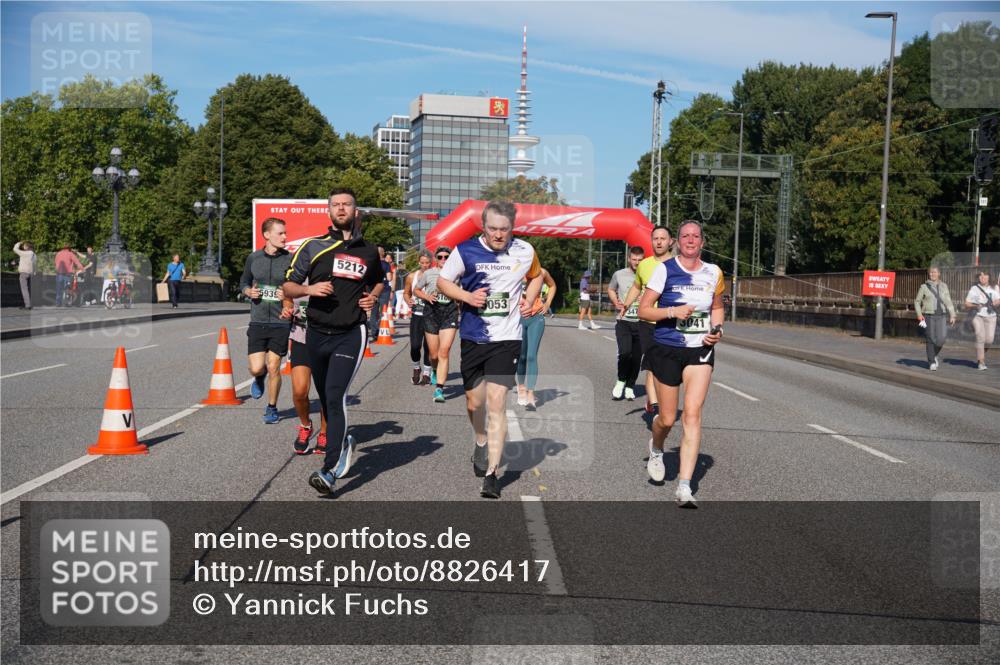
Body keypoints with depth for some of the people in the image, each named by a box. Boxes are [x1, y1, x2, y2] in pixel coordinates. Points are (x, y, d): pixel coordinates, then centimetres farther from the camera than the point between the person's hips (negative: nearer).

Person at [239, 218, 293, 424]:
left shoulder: (290, 259, -3)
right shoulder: (253, 258, 4)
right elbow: (243, 282, 18)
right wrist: (248, 291, -4)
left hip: (281, 321, -1)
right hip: (258, 321, 1)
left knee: (273, 368, 1)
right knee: (256, 368, -5)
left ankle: (272, 408, 20)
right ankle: (259, 378, 33)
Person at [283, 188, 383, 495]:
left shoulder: (370, 251, 9)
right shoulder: (313, 247, 3)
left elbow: (378, 281, 28)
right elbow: (288, 286, 5)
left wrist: (372, 297, 7)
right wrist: (309, 289, -16)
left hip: (351, 334, -2)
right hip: (317, 333, 2)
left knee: (335, 395, -17)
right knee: (326, 399, 13)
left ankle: (329, 470, -18)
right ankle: (343, 443, 40)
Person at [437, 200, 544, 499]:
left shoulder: (524, 251, -1)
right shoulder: (466, 250, -6)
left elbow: (536, 275, 19)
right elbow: (443, 281, 4)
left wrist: (529, 300, 1)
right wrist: (467, 296, -14)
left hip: (506, 339, -1)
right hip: (473, 339, 1)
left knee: (497, 403, -12)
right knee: (474, 401, 12)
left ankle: (491, 473, -8)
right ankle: (481, 442, 45)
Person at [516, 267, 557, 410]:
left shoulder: (542, 273, 2)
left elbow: (552, 286, 22)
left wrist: (547, 303, 11)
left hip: (537, 318, 0)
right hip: (519, 318, 0)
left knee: (531, 356, -10)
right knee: (521, 356, 9)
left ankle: (530, 395, -12)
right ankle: (521, 387, 31)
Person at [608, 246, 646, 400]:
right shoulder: (619, 275, 3)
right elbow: (610, 290, 21)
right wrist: (615, 302, 3)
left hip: (641, 322, 1)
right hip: (624, 321, -1)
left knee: (637, 356, 5)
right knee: (625, 352, -17)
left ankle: (630, 386, 22)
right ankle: (621, 381, 6)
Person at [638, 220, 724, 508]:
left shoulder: (713, 273, 7)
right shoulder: (664, 270, -4)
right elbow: (643, 310, -4)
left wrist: (717, 329, 3)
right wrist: (673, 312, -20)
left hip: (701, 351, 2)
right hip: (667, 349, -2)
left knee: (693, 414, -11)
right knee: (667, 419, 4)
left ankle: (684, 486, -10)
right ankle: (656, 450, 42)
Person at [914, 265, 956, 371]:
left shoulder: (943, 286, 10)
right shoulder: (924, 286, 3)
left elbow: (948, 302, 12)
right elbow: (917, 302, 7)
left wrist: (952, 315, 5)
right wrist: (919, 314, -6)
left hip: (941, 316, 2)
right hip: (929, 316, -1)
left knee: (941, 338, -13)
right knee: (931, 340, -2)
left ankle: (936, 354, 17)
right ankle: (931, 363, 9)